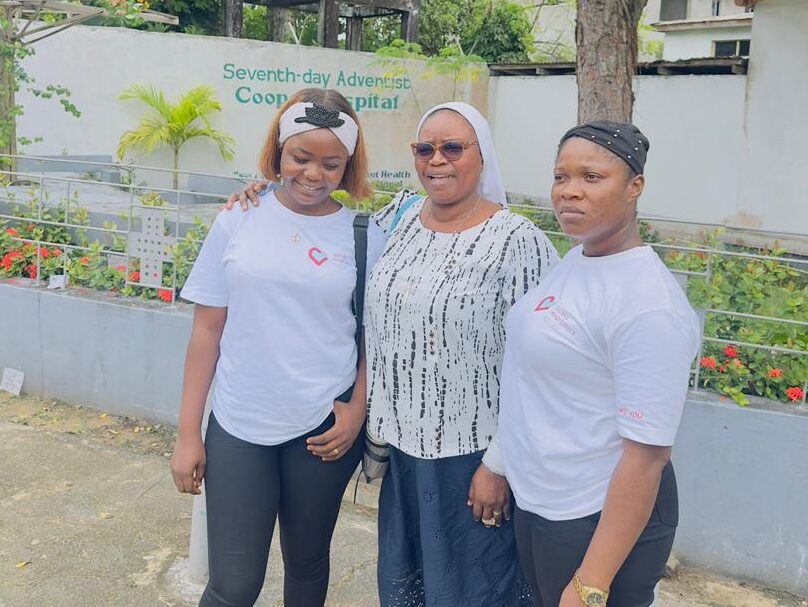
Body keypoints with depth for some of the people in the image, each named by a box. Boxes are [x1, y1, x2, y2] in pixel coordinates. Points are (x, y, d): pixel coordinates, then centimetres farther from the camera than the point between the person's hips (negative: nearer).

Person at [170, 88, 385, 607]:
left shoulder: (363, 234, -2)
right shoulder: (239, 221, -2)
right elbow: (207, 329, 1)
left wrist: (357, 411, -8)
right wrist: (188, 432, 1)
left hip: (324, 427, 1)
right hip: (238, 427, 0)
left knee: (307, 564, 18)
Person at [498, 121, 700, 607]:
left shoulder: (648, 303, -24)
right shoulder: (574, 258, 2)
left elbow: (647, 455, -24)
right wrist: (502, 464, 18)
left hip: (604, 518, -8)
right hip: (537, 501, 8)